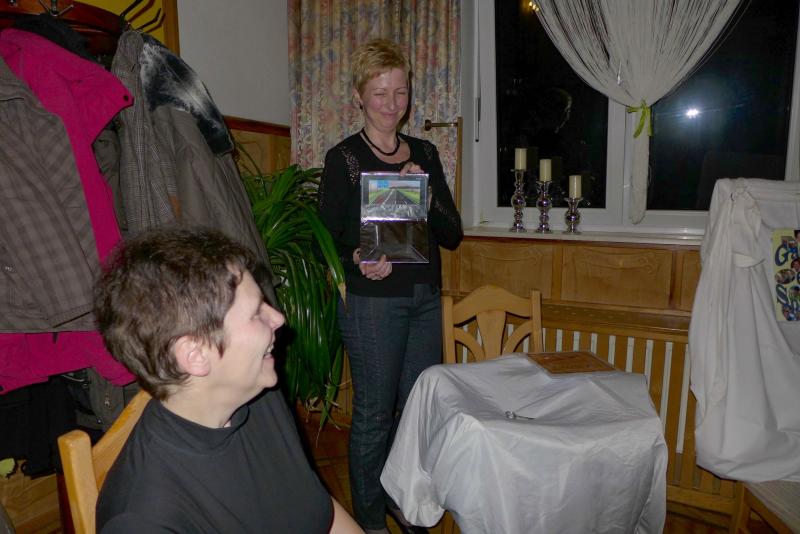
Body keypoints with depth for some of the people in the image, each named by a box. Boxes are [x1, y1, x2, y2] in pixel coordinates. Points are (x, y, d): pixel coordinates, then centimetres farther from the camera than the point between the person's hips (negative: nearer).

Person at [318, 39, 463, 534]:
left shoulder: (425, 153, 8)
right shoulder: (343, 158, -5)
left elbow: (452, 234, 4)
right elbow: (329, 237, -4)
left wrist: (425, 195, -14)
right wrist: (358, 260, -25)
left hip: (425, 298, 5)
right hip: (372, 301, -5)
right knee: (374, 413, 6)